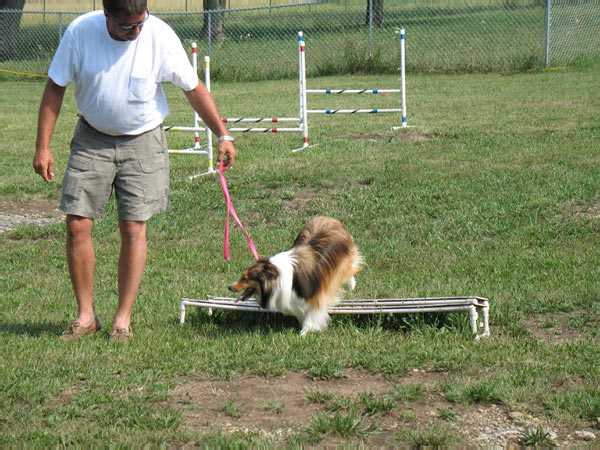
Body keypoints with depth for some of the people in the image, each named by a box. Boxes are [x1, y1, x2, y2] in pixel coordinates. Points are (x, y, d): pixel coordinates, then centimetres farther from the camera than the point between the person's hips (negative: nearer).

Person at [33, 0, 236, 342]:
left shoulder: (160, 36, -17)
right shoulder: (81, 31, -14)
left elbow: (194, 88, -5)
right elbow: (55, 88, -4)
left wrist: (223, 135, -7)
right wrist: (43, 146, -7)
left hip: (143, 140, -1)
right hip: (92, 138, 1)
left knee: (134, 228, -6)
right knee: (78, 225, -4)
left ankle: (124, 318, 5)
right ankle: (86, 316, 9)